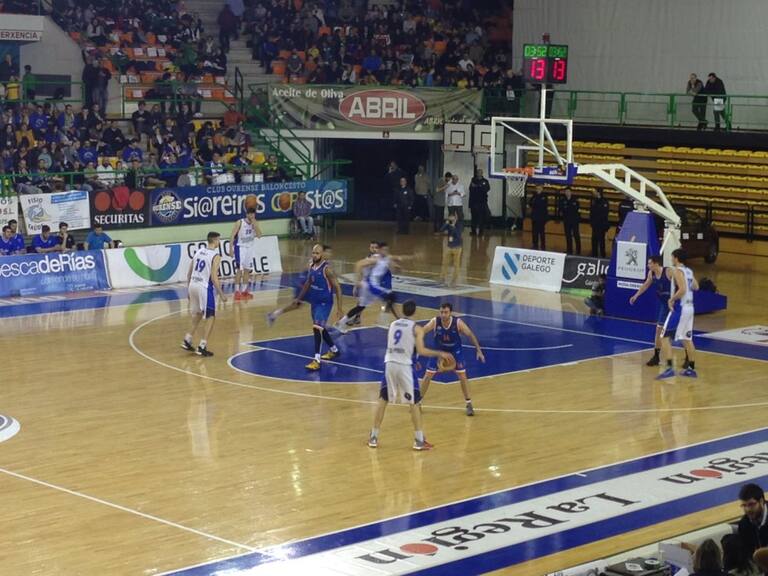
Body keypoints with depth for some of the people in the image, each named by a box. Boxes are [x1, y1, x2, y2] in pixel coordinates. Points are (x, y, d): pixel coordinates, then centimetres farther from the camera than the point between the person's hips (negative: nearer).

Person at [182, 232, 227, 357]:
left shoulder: (198, 252, 10)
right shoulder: (215, 256, -10)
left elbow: (189, 273, 13)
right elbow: (214, 278, -16)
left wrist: (189, 288, 24)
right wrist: (221, 294, -9)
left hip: (193, 285, 7)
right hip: (205, 288, -7)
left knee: (197, 315, 25)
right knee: (210, 318, 4)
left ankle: (187, 341, 26)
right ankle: (202, 348, -1)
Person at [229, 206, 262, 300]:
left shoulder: (255, 223, 1)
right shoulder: (240, 223, -13)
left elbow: (259, 235, -11)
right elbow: (232, 236, -11)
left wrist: (254, 224, -19)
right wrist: (231, 249, -16)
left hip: (250, 248, 6)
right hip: (240, 247, -6)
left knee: (247, 270, 9)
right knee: (240, 269, -11)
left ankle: (244, 290, 18)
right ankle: (237, 291, -8)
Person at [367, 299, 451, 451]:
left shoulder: (393, 324, 13)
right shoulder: (416, 328, -2)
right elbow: (421, 351, -11)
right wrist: (439, 354, 0)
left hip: (389, 363, 4)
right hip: (404, 366, -4)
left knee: (382, 400, 15)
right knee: (414, 403, 6)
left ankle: (373, 438, 16)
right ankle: (419, 441, 5)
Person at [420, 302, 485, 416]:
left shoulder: (458, 323, -26)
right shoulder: (435, 322, -25)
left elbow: (471, 335, -16)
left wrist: (478, 350, -18)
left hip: (455, 351, -1)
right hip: (439, 351, 1)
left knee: (462, 376, -6)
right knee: (427, 376, -1)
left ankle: (469, 404, 7)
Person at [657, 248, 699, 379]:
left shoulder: (677, 271, -14)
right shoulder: (689, 271, 12)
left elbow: (682, 290, -25)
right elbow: (696, 287, 24)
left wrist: (672, 299, -14)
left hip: (679, 308, -9)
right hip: (689, 307, 9)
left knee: (665, 337, -6)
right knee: (687, 339, 17)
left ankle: (669, 368, -15)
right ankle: (691, 369, 20)